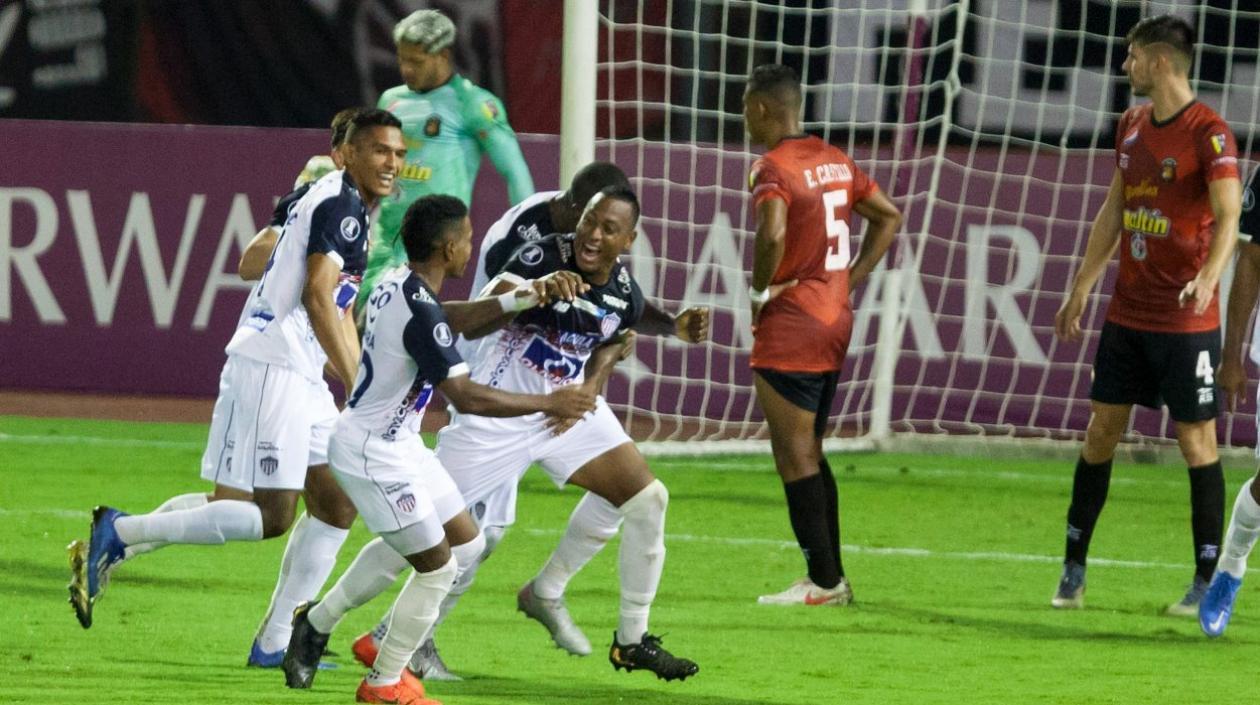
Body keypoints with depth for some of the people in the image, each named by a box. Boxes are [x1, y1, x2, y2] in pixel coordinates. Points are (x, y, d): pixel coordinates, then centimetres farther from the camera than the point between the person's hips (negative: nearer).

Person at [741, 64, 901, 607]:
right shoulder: (835, 161, 11)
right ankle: (831, 575, 17)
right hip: (836, 318, 9)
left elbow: (772, 235, -32)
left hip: (790, 327, -9)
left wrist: (760, 289, -14)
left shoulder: (773, 168, -15)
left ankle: (823, 582, -4)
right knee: (809, 451, 16)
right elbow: (889, 217, 20)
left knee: (794, 455, -3)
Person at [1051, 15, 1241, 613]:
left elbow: (1227, 217, -21)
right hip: (1127, 312, 7)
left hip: (1186, 318, -7)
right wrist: (1081, 289, 17)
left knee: (1196, 440, -2)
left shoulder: (1209, 133, -12)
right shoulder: (1132, 125, 11)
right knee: (1100, 430, 7)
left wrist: (1208, 278, -38)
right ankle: (1073, 568, 15)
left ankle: (1207, 579, 4)